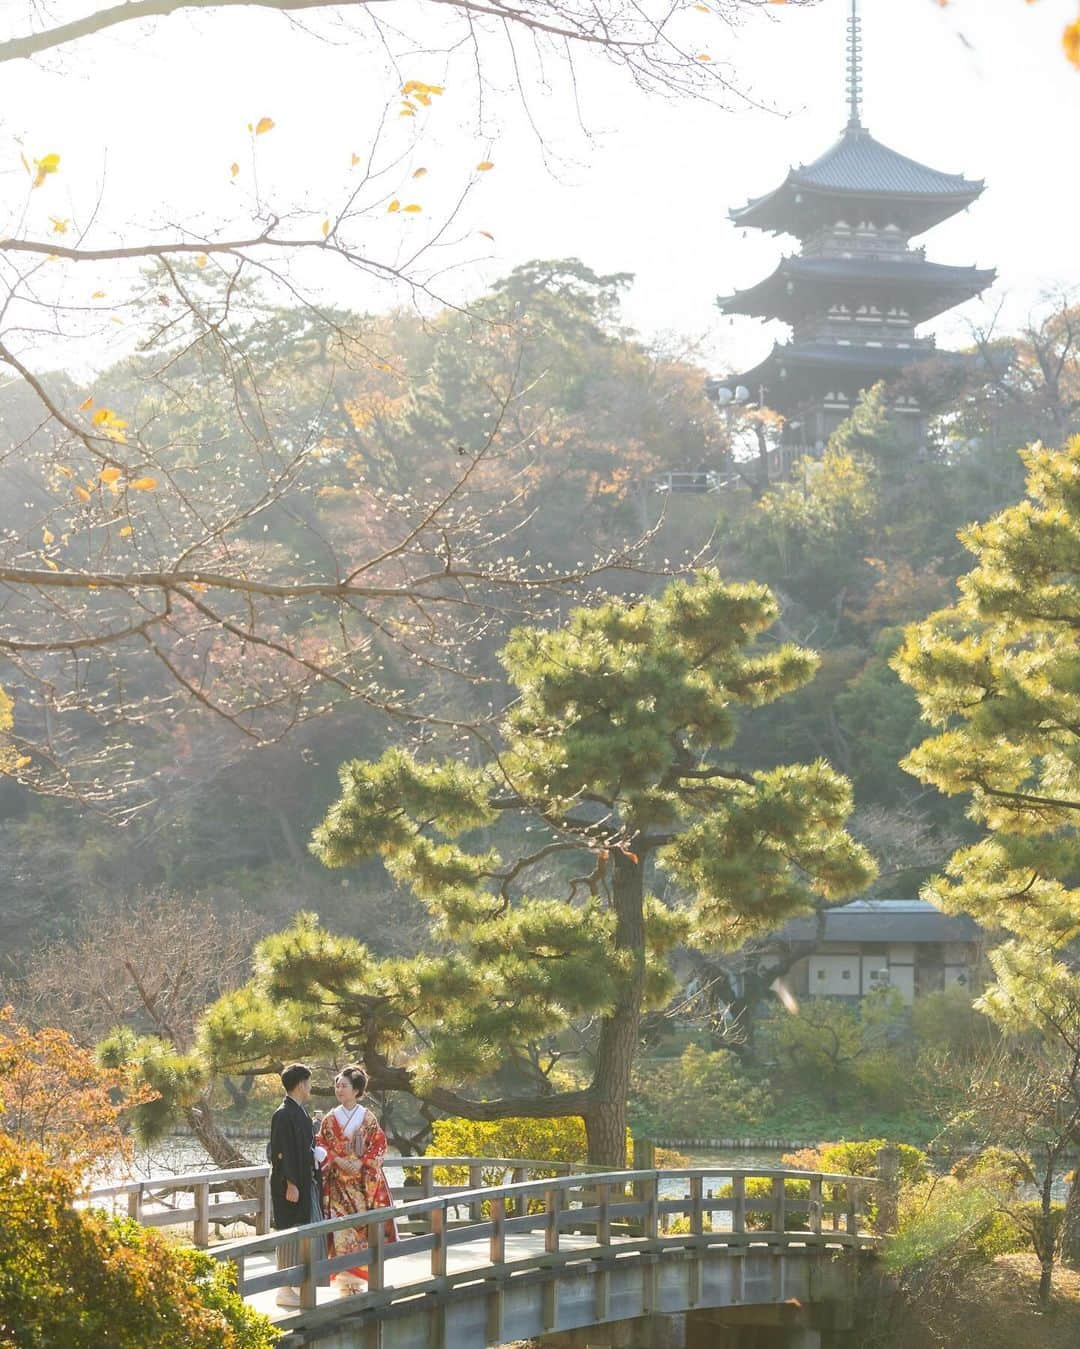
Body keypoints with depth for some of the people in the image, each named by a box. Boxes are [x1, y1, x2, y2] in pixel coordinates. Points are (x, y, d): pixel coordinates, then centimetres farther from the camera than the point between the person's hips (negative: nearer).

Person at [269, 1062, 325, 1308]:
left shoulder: (300, 1112, 13)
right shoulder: (283, 1115, -16)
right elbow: (281, 1152, -20)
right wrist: (291, 1184, -21)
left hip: (307, 1183, 10)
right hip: (292, 1185, -10)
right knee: (291, 1234, -3)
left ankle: (298, 1285, 21)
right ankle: (286, 1290, 3)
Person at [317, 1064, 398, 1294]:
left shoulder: (368, 1118, 4)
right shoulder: (330, 1119, 6)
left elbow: (379, 1146, 2)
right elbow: (322, 1147, 5)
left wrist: (362, 1163, -11)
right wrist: (338, 1161, -11)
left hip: (364, 1179, 0)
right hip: (338, 1182, 0)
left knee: (363, 1224, -4)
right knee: (341, 1223, -8)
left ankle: (359, 1275, 6)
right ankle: (345, 1279, -4)